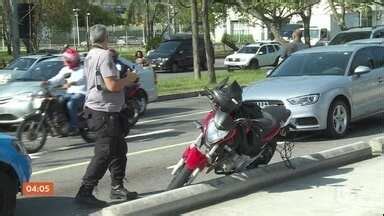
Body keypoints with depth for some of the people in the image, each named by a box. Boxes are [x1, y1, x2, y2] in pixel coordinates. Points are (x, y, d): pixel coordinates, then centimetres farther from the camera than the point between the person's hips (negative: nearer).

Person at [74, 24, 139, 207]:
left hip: (96, 108, 10)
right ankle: (85, 192, -5)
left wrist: (124, 80, 14)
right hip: (105, 111, -10)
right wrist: (128, 79, -8)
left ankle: (117, 187, 24)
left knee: (119, 149, 17)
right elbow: (112, 85, -24)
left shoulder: (90, 56, 13)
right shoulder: (104, 55, -16)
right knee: (104, 154, -6)